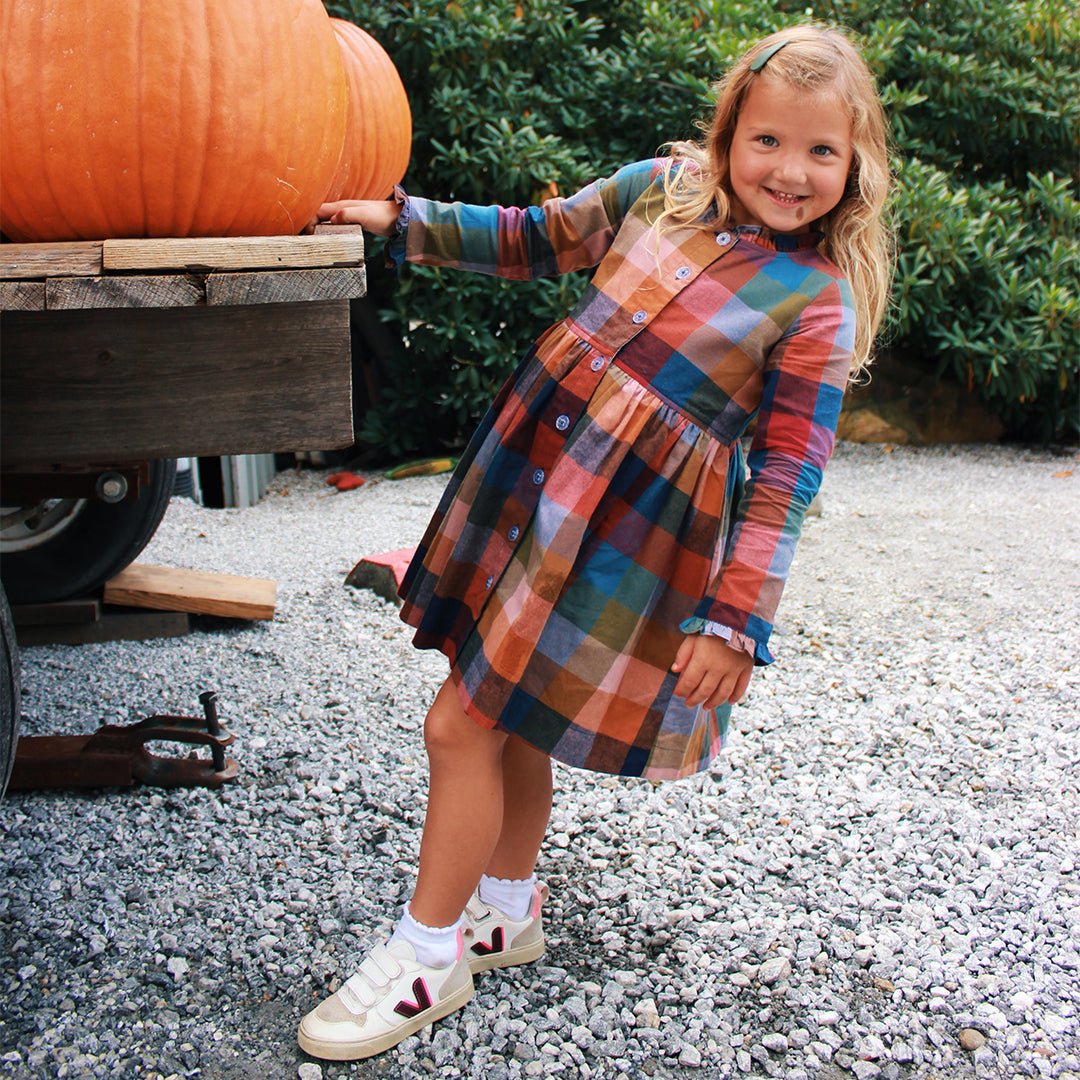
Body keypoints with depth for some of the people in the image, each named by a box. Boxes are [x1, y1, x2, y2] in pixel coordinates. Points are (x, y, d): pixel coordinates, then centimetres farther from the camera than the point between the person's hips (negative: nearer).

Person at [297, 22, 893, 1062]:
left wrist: (736, 617, -13)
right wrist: (402, 220, 11)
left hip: (632, 524, -6)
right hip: (530, 462, 6)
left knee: (464, 724, -5)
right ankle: (509, 906, 39)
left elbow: (786, 472, -10)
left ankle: (430, 951, 15)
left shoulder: (820, 302, -10)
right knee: (509, 718, 16)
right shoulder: (661, 185, 4)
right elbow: (536, 238, 17)